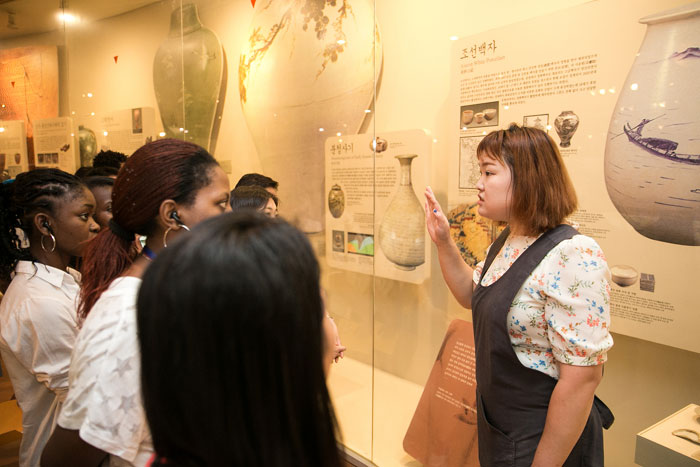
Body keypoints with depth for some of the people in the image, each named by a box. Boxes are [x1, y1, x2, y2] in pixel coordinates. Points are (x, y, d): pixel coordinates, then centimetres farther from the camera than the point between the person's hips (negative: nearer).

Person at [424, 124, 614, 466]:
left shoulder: (574, 258, -26)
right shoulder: (505, 242, 1)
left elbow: (581, 378, -26)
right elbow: (472, 296, 15)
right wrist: (443, 242, 1)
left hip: (540, 439, -8)